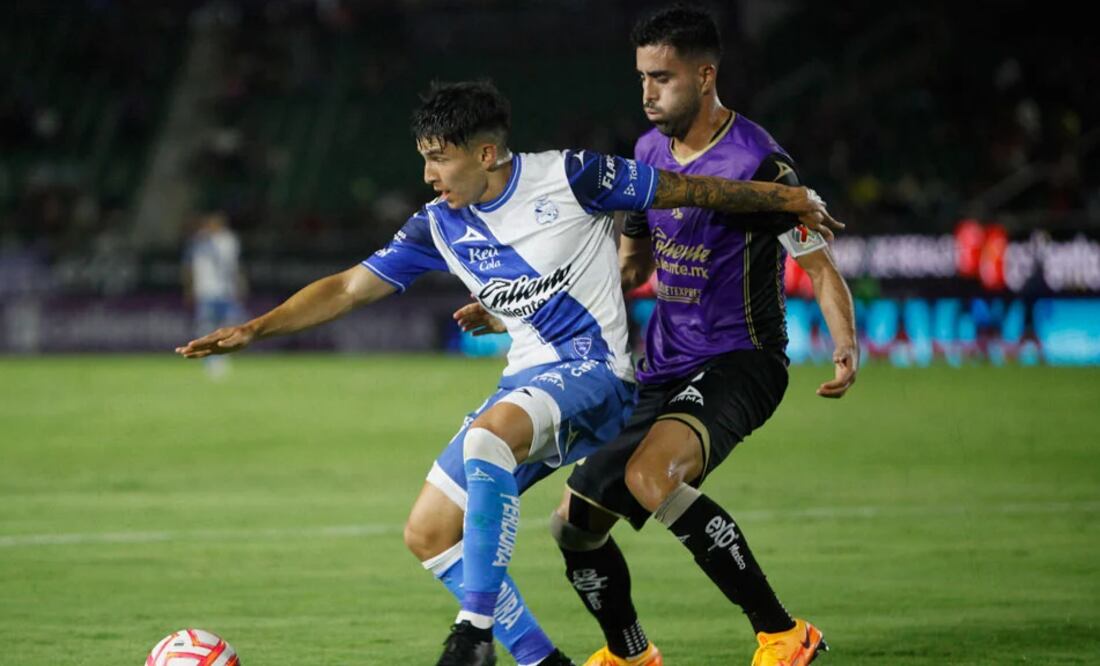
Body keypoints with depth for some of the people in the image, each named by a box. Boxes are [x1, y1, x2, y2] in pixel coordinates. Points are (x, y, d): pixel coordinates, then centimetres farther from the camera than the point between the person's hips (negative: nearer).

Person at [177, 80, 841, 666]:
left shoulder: (568, 178, -11)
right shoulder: (440, 226, 4)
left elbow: (685, 190, -3)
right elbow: (349, 288, 7)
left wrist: (788, 198, 2)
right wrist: (253, 329, -1)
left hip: (594, 374, -7)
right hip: (526, 381, 8)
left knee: (487, 437, -36)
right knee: (428, 534, 0)